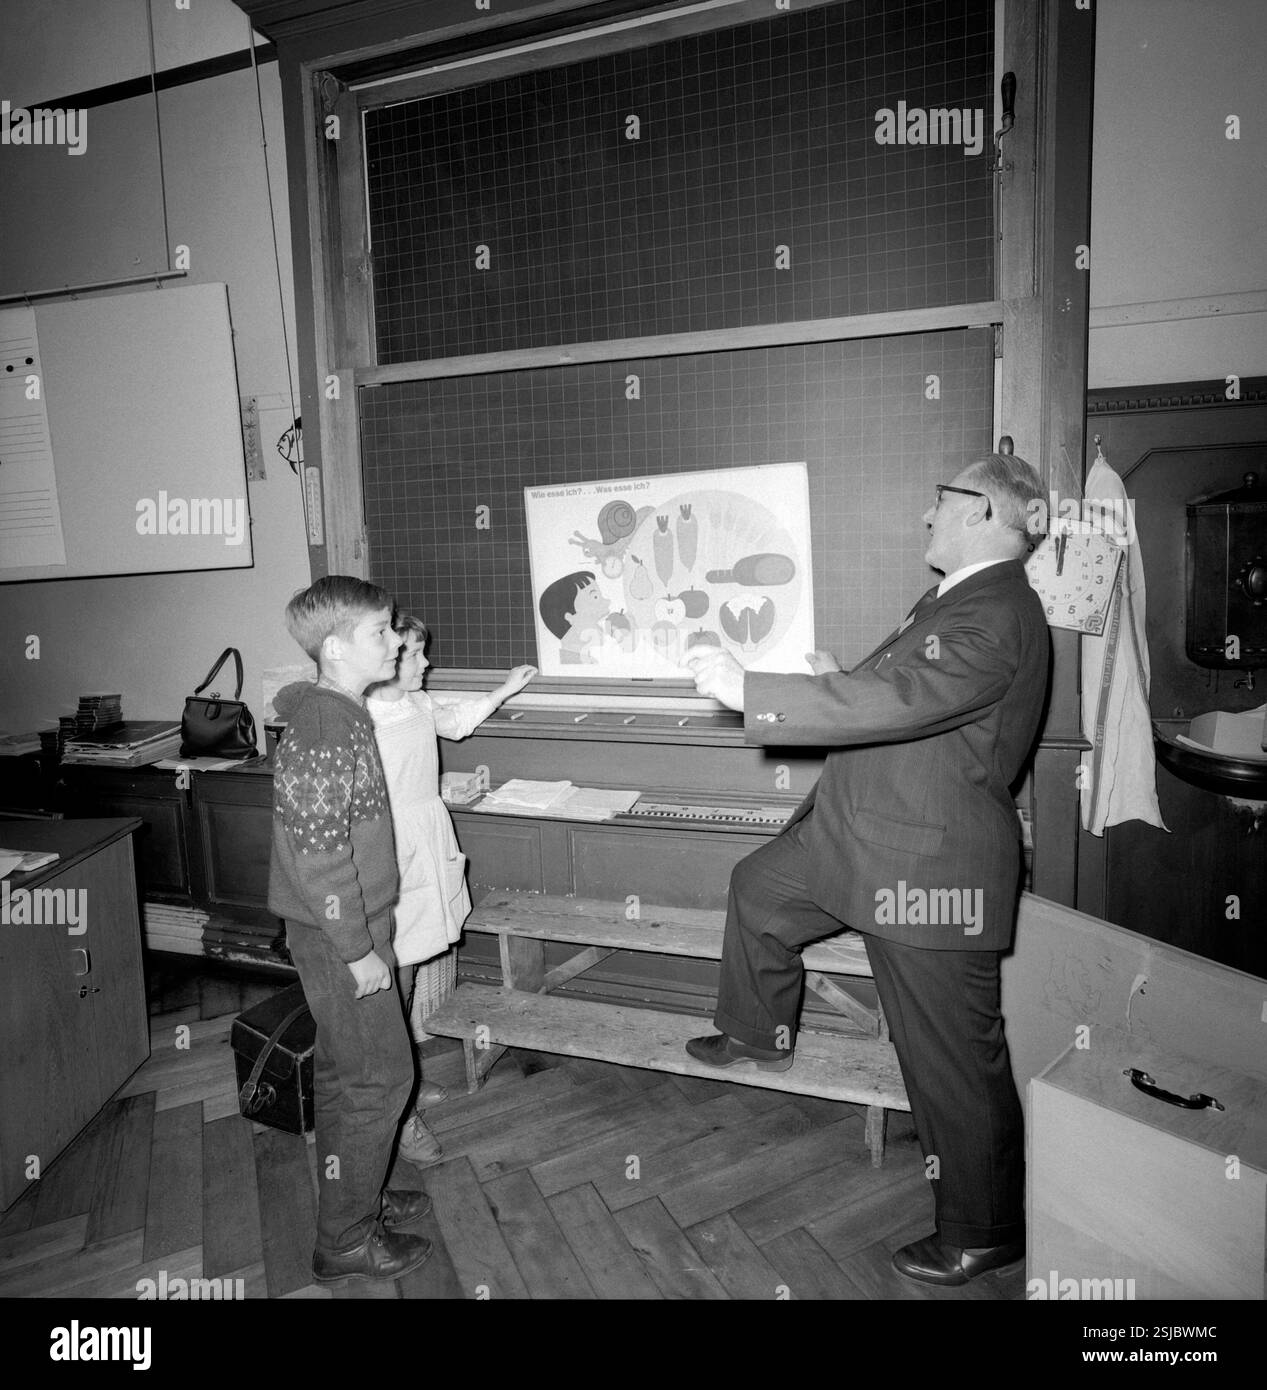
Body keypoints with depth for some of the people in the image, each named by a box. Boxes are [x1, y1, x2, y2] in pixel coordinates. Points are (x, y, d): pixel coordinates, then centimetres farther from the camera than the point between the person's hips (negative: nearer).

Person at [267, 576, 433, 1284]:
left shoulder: (346, 714, 7)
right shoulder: (323, 727, -24)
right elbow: (315, 849, -26)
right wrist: (359, 950, -21)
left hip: (351, 925, 9)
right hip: (340, 933, -9)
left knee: (346, 1070, 21)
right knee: (379, 1077, 2)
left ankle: (357, 1195, 38)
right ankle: (346, 1240, 19)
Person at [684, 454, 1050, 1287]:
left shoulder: (996, 616, -23)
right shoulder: (957, 599, 10)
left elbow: (898, 701, -35)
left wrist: (746, 689, -34)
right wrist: (844, 684, 7)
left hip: (931, 868, -10)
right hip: (855, 834, 11)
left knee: (956, 1059, 5)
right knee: (759, 890, 25)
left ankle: (985, 1234, 28)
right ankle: (760, 1038, 47)